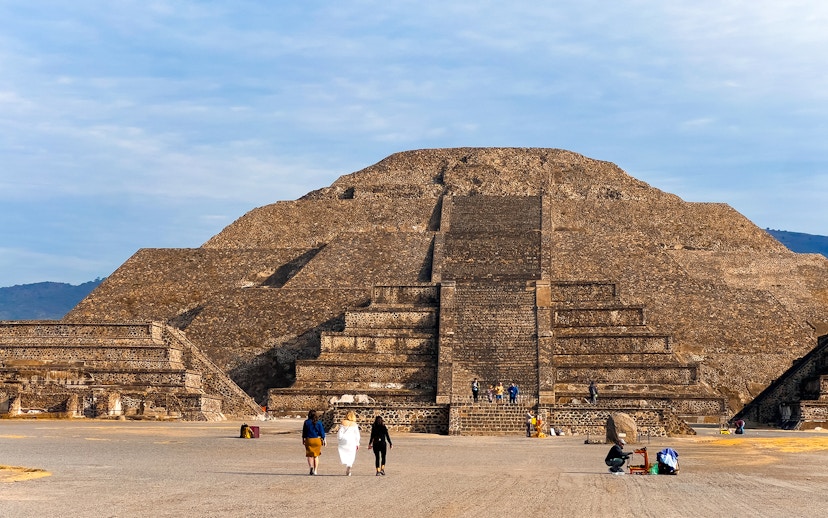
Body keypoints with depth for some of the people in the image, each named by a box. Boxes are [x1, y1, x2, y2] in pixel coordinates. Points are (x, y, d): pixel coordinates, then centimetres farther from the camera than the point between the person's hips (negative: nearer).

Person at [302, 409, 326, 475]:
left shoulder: (306, 422, -3)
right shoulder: (319, 422, -4)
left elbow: (304, 432, 3)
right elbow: (322, 432, -3)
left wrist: (303, 440, 14)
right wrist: (323, 440, 6)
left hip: (309, 440, -1)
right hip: (317, 440, 1)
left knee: (309, 455, 6)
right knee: (316, 456, 14)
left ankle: (311, 467, -20)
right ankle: (315, 470, 11)